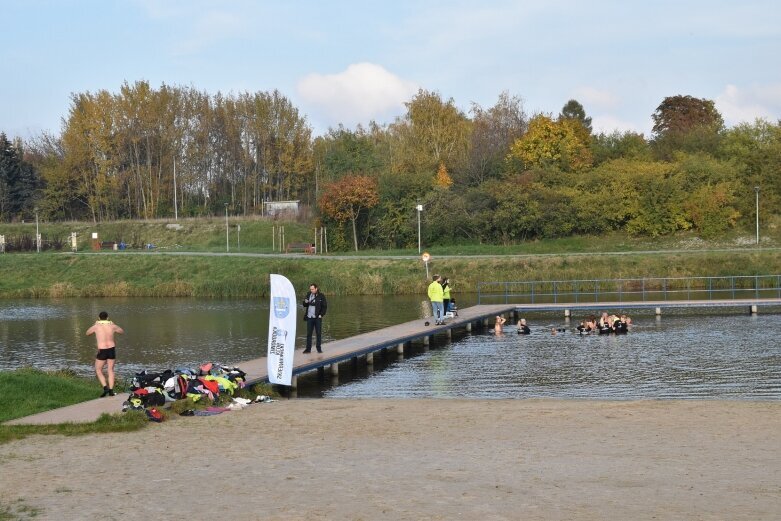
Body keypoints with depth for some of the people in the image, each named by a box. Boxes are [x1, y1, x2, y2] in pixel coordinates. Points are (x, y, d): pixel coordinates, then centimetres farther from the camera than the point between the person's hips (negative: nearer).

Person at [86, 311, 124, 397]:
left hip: (102, 351, -3)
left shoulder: (96, 326, -7)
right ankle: (111, 390, 10)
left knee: (98, 370, 12)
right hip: (112, 349, 3)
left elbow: (87, 333, 14)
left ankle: (105, 387, -5)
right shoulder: (112, 326, -1)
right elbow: (122, 332, 19)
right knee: (110, 370, 14)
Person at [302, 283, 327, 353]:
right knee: (309, 333, 3)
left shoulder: (321, 296, -4)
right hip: (309, 317, 3)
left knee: (318, 333, 2)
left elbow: (325, 306, -1)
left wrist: (321, 314, -9)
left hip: (317, 318, -3)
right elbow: (304, 305, 17)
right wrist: (305, 302, -6)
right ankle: (308, 348, 7)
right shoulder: (309, 295, 8)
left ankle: (319, 348, 11)